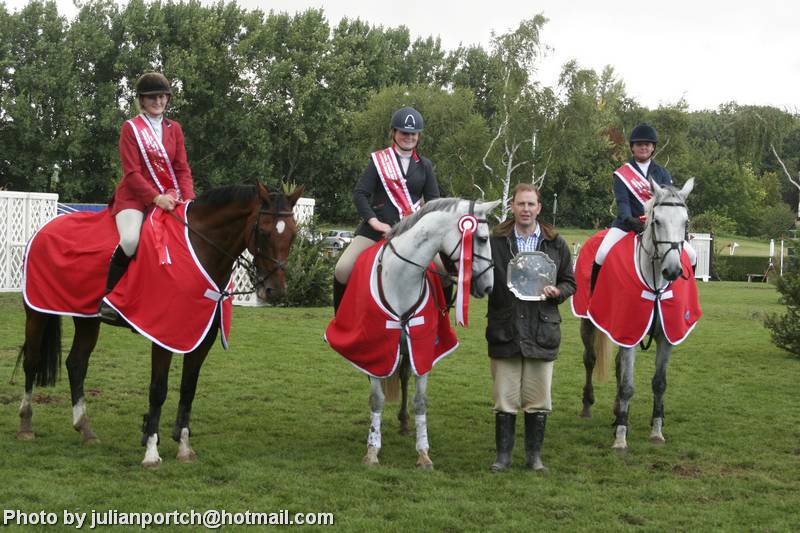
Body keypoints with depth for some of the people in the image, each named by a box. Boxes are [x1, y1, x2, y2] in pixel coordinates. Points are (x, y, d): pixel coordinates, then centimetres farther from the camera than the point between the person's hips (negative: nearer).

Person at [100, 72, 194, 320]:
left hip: (168, 197, 5)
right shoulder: (131, 128, 1)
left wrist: (189, 198, -9)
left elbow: (182, 168, 9)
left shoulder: (174, 128, 14)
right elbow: (132, 172, -9)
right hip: (135, 196, -5)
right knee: (131, 239, -32)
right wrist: (155, 197, -23)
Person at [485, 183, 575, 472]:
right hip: (504, 331, -1)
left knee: (538, 400, 6)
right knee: (505, 398, 3)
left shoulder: (556, 244, 7)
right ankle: (503, 454, 13)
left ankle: (534, 455, 18)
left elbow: (570, 283, 12)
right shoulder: (495, 242, 3)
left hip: (542, 330, 1)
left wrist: (556, 292, -8)